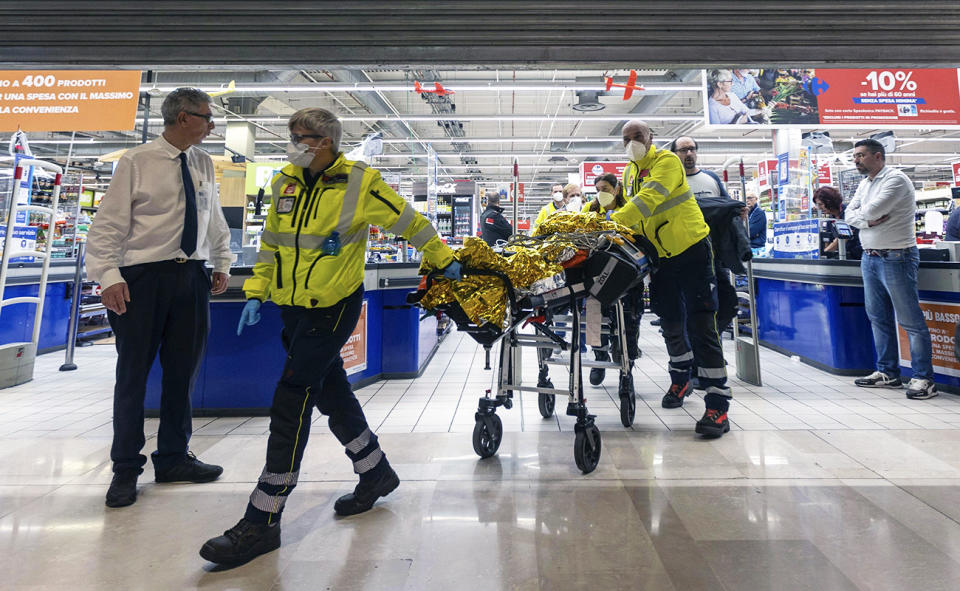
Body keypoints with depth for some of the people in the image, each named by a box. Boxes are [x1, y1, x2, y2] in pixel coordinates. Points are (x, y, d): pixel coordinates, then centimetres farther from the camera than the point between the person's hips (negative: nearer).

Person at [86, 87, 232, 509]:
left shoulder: (203, 163, 10)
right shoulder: (136, 162, -5)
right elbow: (109, 222, -7)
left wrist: (223, 262, 14)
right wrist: (109, 276, -15)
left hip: (193, 276, 5)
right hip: (145, 277, -4)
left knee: (182, 372, 10)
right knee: (133, 373, 3)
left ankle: (173, 458, 25)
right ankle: (126, 469, 20)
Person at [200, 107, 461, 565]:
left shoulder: (360, 183, -9)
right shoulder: (284, 182, 9)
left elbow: (409, 223, 1)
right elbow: (271, 241, 17)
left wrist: (443, 261, 10)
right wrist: (256, 293, 12)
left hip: (333, 307, -7)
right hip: (291, 307, 7)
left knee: (291, 402, -8)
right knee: (331, 392, 15)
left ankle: (262, 522, 5)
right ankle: (376, 473, 36)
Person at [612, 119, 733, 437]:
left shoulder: (667, 161, -12)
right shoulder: (629, 172, 11)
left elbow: (648, 199, -29)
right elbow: (630, 212, 14)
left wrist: (614, 222, -39)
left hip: (690, 248, -7)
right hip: (660, 254, 7)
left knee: (700, 324, -10)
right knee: (670, 320, 15)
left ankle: (718, 403, -6)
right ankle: (681, 379, 37)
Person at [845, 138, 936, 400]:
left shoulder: (896, 179, -10)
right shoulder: (864, 184, 15)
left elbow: (871, 210, -21)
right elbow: (849, 214, 7)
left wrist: (864, 213, 0)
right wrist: (868, 220, -11)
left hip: (895, 258, -8)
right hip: (869, 258, 8)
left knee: (911, 321, -4)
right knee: (878, 318, 12)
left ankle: (923, 378, 3)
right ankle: (888, 373, 21)